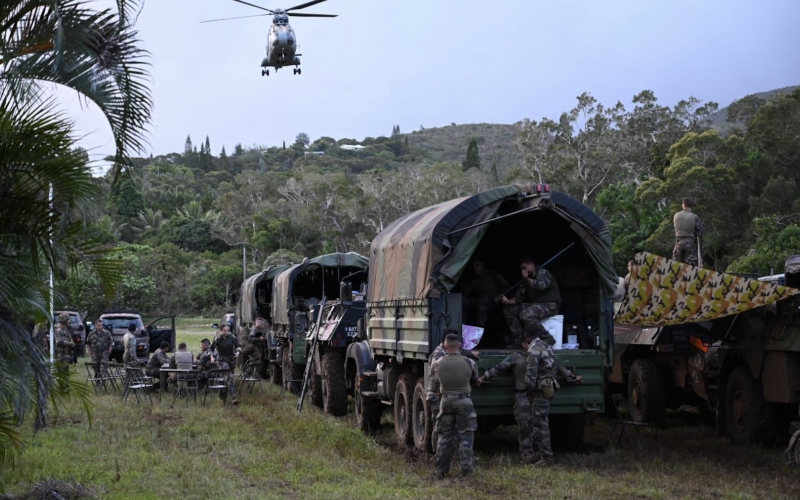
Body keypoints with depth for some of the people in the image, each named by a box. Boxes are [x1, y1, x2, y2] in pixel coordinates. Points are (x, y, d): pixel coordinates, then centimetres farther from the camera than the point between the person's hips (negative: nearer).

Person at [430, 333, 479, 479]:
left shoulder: (437, 364, -6)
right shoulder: (469, 363, -9)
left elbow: (432, 376, 14)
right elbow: (474, 381, 7)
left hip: (446, 401, 2)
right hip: (464, 401, -2)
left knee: (445, 437, 11)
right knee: (465, 436, 5)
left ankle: (441, 470, 13)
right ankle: (466, 469, 3)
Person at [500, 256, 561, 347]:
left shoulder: (542, 272, -8)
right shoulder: (526, 280, 16)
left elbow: (541, 285, -31)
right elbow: (519, 298, 12)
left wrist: (527, 279, -14)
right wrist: (508, 301, -8)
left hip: (550, 305, -9)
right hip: (536, 304, 9)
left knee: (525, 315, -34)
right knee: (508, 310, 4)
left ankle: (547, 339, -23)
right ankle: (519, 339, -1)